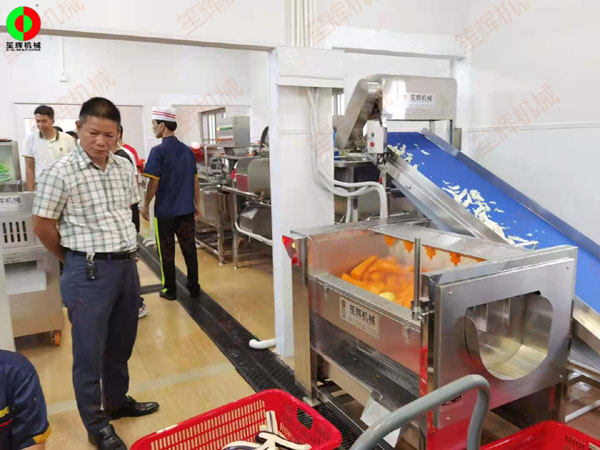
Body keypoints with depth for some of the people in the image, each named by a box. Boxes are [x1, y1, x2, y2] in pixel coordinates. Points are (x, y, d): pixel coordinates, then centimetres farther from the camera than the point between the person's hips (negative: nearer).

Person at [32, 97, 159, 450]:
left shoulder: (125, 168, 4)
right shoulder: (61, 173, -12)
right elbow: (43, 226, -6)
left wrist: (124, 254, 15)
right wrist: (77, 260, 4)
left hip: (127, 265, 6)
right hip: (89, 272, -5)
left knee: (121, 343, 19)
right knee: (89, 351, 7)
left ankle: (118, 400, 41)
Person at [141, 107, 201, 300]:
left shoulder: (158, 151, -11)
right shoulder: (187, 150, 7)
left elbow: (154, 183, -13)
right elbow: (195, 181, 10)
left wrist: (146, 206, -1)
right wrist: (197, 205, 17)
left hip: (165, 211, -5)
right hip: (186, 210, 5)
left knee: (167, 252, 7)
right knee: (189, 249, 10)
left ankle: (170, 290, 17)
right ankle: (194, 287, 17)